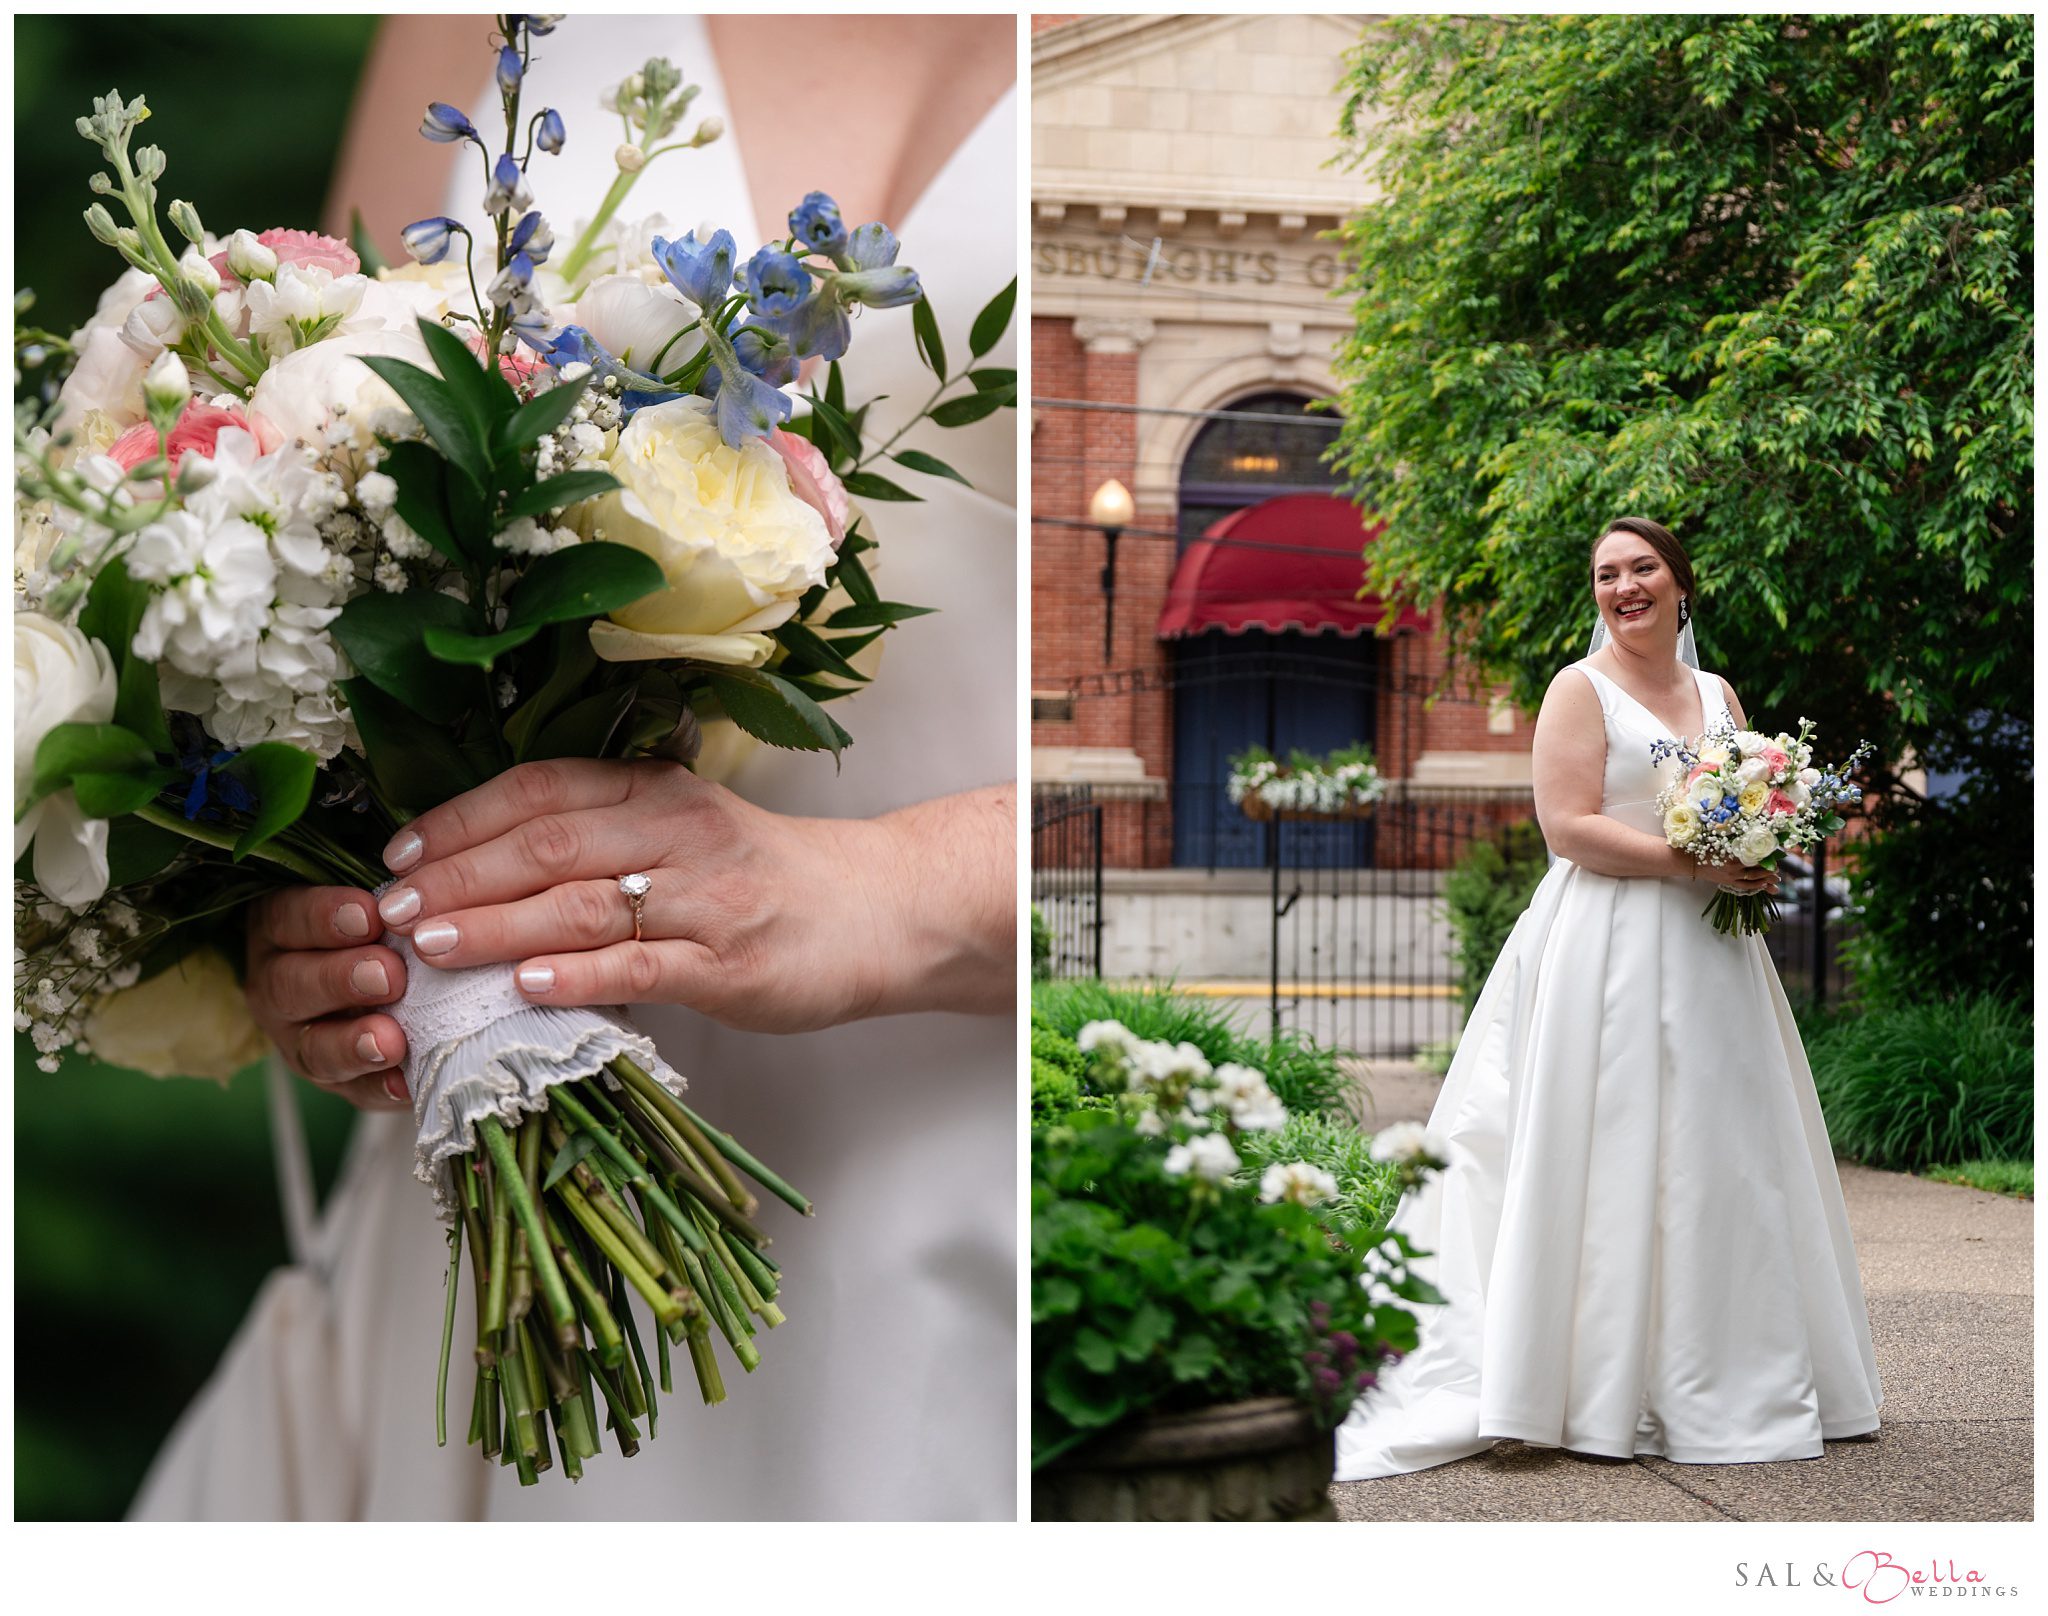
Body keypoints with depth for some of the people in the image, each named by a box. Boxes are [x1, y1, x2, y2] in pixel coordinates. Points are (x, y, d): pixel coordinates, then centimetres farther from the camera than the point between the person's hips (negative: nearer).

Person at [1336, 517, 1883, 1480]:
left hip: (1711, 951, 6)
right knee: (1612, 1152, -8)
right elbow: (1568, 825, -12)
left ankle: (1721, 1381, 17)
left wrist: (1759, 862, 0)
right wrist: (1686, 864, -18)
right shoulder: (1581, 689, -2)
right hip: (1609, 949, -6)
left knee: (1720, 1157, 7)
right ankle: (1603, 1389, -2)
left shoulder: (1718, 695, 17)